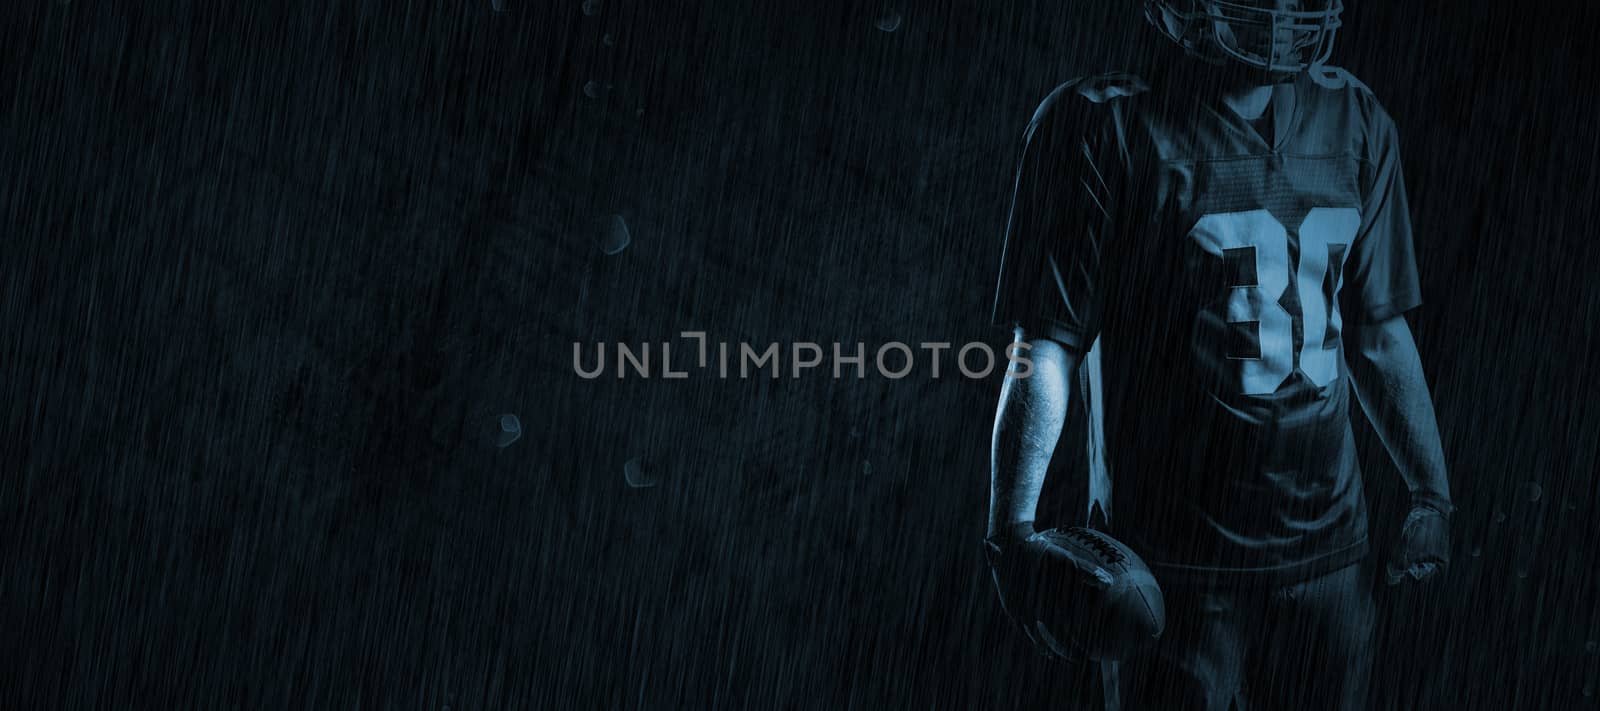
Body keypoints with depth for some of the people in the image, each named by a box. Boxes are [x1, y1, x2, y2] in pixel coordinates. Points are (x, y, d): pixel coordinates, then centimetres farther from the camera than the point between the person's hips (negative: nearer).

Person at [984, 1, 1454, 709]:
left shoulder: (1354, 121, 6)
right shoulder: (1103, 126, -10)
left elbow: (1380, 332, 15)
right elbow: (1045, 349, -12)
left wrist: (1431, 492, 18)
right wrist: (1013, 530, -20)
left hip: (1326, 546, 5)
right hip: (1171, 562, -5)